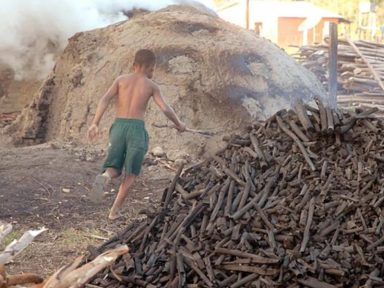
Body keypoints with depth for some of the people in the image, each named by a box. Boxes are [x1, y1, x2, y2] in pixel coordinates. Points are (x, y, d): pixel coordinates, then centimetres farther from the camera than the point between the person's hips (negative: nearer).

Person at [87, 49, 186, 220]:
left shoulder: (121, 80, 12)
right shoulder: (151, 85, 7)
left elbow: (105, 99, -2)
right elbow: (165, 109, 1)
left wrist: (94, 124, -8)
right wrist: (179, 124, 19)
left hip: (118, 127, 2)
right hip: (137, 129, -2)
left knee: (114, 170, 9)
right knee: (130, 173, 12)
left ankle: (104, 178, -27)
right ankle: (115, 210, 3)